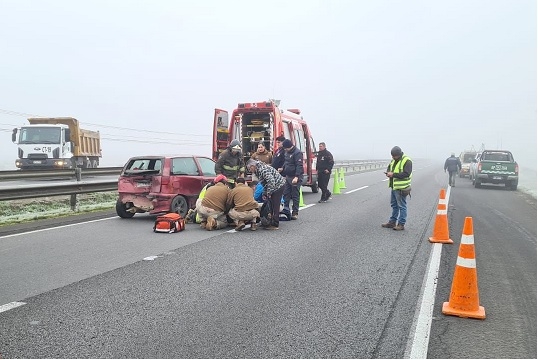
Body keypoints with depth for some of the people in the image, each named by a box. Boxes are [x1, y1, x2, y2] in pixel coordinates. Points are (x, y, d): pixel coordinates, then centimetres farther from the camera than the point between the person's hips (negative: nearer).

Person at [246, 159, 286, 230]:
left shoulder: (262, 169, -20)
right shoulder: (258, 171, 14)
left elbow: (271, 181, -29)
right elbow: (265, 183, 20)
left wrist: (268, 193, -23)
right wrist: (265, 194, 11)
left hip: (278, 185, -11)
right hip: (276, 186, 11)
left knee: (275, 205, -9)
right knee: (271, 204, 12)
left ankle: (275, 225, -6)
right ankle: (271, 222, 19)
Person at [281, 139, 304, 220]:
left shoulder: (297, 153, -15)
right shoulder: (286, 152, 12)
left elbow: (299, 166, -21)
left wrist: (296, 177, -28)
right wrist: (283, 173, 20)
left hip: (295, 177, -8)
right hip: (288, 176, 8)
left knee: (295, 195, -1)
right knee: (286, 194, 9)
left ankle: (295, 213, 5)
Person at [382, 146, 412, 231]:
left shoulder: (407, 161, -15)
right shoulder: (393, 160, 12)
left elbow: (406, 174, -23)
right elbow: (389, 168, 24)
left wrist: (393, 174, -22)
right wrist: (388, 172, -1)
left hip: (401, 188, -9)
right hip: (393, 187, 9)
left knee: (402, 206, -2)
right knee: (394, 205, 17)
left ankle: (401, 224, 4)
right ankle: (392, 222, 27)